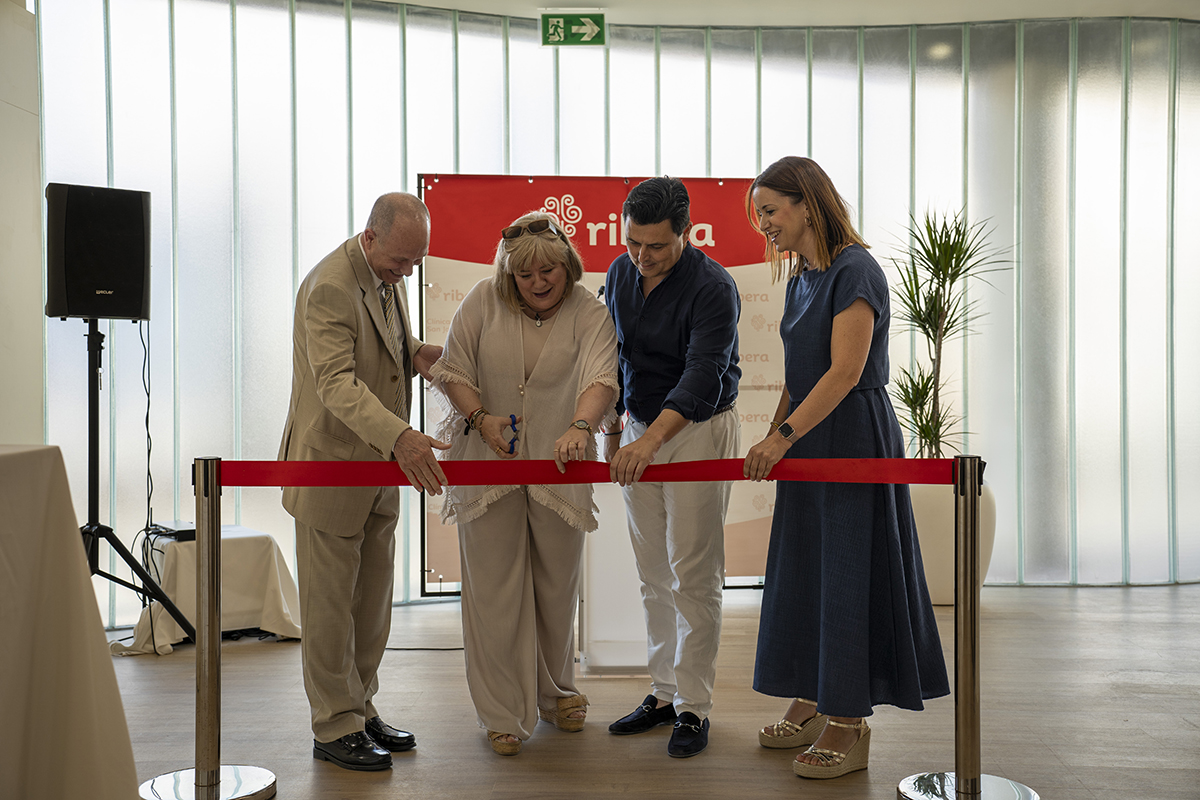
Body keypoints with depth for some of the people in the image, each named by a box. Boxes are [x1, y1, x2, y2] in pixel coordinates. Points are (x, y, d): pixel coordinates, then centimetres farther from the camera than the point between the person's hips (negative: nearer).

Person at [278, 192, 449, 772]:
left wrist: (416, 354, -1)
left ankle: (360, 709, 29)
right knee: (330, 606, 3)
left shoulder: (388, 277, 8)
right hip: (330, 466, -9)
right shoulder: (329, 287, -21)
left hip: (379, 465, 9)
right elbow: (338, 383, -31)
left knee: (372, 603, 16)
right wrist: (399, 436, -45)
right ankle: (334, 728, 15)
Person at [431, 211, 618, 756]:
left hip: (558, 466, 1)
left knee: (557, 584, 14)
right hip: (487, 463, 0)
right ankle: (502, 714, 15)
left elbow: (600, 379, -23)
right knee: (495, 587, 2)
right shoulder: (483, 301, -3)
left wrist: (580, 428, -42)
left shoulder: (589, 314, -7)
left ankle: (555, 690, 37)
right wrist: (481, 418, -17)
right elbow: (452, 371, 1)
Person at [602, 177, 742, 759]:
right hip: (641, 431, 7)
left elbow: (702, 376, -31)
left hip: (698, 431, -6)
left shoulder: (712, 288, -20)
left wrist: (653, 438, -44)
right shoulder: (620, 273, 2)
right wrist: (613, 431, 14)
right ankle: (664, 693, 22)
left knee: (693, 575, -3)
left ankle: (694, 708, 8)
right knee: (653, 574, 11)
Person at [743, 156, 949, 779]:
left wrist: (782, 437, -21)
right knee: (803, 569, 12)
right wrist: (772, 441, 14)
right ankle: (811, 704, 25)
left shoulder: (855, 271, -14)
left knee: (847, 572, -3)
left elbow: (845, 372, -21)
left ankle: (848, 726, 7)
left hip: (854, 437, -9)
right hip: (806, 440, 9)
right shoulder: (801, 278, 13)